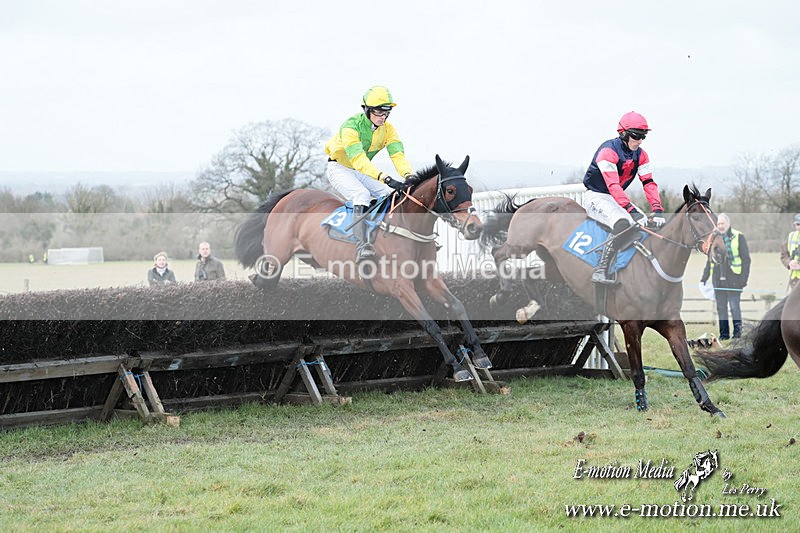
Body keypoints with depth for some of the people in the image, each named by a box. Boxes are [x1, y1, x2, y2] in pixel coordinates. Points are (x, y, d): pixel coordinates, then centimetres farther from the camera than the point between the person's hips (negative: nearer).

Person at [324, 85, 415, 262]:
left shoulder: (387, 128, -9)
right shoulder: (351, 126, -30)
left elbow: (397, 154, -22)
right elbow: (358, 160, -41)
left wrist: (408, 175, -44)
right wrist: (385, 179, -54)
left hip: (363, 171, 7)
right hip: (340, 168, -7)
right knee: (362, 194, -34)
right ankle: (362, 245, -44)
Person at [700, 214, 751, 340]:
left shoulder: (738, 237, -1)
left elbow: (746, 259, -2)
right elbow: (710, 260, 21)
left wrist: (744, 278, -10)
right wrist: (704, 278, 15)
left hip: (733, 279, -5)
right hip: (718, 280, 5)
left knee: (734, 306, -5)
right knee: (721, 308, 6)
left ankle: (737, 332, 4)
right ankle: (724, 333, 12)